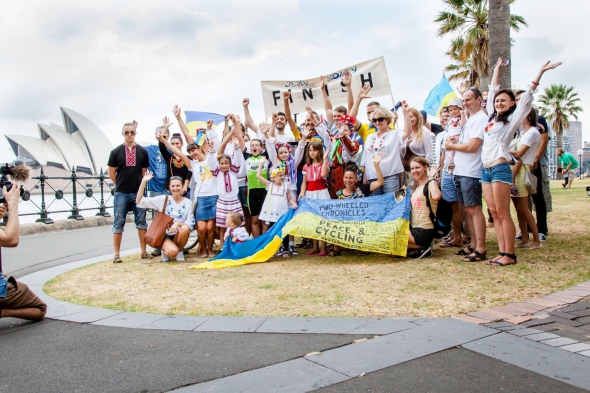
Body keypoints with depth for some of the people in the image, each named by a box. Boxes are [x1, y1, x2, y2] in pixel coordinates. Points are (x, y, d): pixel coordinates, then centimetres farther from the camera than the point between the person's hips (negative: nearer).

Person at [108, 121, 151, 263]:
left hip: (138, 192, 2)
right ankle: (116, 254, 7)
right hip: (121, 193, -1)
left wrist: (139, 185, 9)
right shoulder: (116, 151, -1)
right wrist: (121, 185, 9)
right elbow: (111, 173, 5)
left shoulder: (142, 152, 3)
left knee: (141, 222, 5)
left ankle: (143, 251, 14)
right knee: (118, 223, 2)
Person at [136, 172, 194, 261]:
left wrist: (177, 224, -25)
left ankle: (179, 251, -5)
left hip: (179, 236, 2)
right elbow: (139, 201, -7)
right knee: (172, 252, -32)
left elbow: (190, 223, -6)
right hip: (164, 235, -2)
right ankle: (166, 250, 7)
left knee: (185, 228, -33)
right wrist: (144, 182, -14)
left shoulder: (187, 202, 0)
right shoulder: (163, 199, -2)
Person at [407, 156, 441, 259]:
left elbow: (436, 196, -34)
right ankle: (423, 246, 6)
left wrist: (431, 177, -22)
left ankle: (422, 248, -3)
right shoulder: (417, 187, 18)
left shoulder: (430, 184, -9)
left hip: (424, 231, -10)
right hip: (414, 228, 10)